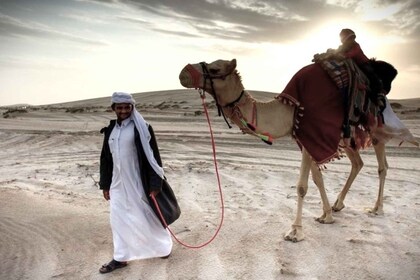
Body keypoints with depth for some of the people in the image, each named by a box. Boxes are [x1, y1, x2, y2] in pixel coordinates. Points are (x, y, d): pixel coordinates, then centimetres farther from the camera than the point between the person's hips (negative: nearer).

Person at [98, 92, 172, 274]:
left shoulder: (141, 128, -10)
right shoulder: (110, 129, 7)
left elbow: (152, 156, -11)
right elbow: (105, 158, 13)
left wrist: (155, 184, -14)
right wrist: (105, 185, 13)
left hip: (137, 182, -5)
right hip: (117, 183, 6)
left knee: (146, 217, 7)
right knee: (118, 219, 12)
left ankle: (164, 246, 31)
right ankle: (121, 258, 28)